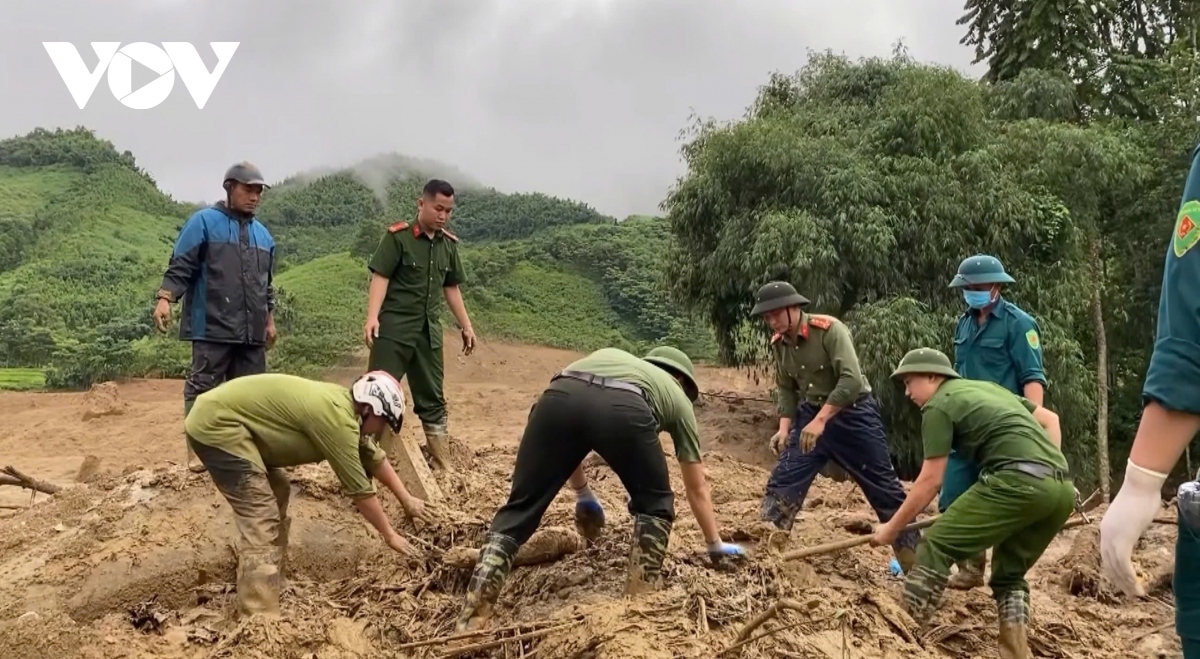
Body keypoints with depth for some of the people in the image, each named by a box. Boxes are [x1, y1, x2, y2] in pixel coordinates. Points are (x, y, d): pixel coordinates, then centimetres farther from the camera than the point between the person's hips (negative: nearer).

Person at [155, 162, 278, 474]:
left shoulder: (263, 234, 18)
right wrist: (165, 299, -19)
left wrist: (269, 320, 25)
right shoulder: (204, 222, -1)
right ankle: (197, 449, 4)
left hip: (251, 331, 6)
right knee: (202, 388, -2)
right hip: (212, 328, -6)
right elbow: (180, 267, -7)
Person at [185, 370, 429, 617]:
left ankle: (271, 582, 32)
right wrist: (390, 535, 0)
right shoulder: (337, 419, -19)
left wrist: (406, 499, 30)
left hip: (223, 419, 11)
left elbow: (375, 457, 24)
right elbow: (359, 488, -12)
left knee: (277, 491, 21)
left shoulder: (344, 404, 9)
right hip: (216, 425, -11)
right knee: (261, 519, -13)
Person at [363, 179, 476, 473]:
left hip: (429, 331, 6)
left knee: (433, 399, 12)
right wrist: (372, 317, -24)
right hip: (394, 328, -6)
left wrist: (466, 326, 18)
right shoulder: (398, 236, -7)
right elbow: (380, 277, -12)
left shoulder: (449, 244, 10)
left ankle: (443, 465, 20)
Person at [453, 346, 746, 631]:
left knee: (521, 507, 13)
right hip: (624, 409, -2)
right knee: (654, 505, 25)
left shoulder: (607, 356, 48)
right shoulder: (679, 398, 39)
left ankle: (470, 622, 6)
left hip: (558, 397, 3)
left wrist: (583, 495, 57)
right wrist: (716, 546, 57)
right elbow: (697, 489, 44)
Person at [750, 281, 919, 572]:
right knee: (782, 482, -3)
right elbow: (787, 389, 9)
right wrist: (785, 429, -4)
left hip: (853, 412, -6)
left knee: (884, 488, 2)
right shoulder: (779, 343, -1)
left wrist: (820, 421, -32)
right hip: (812, 415, 6)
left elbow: (851, 380, -29)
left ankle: (914, 560, 15)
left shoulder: (829, 329, -22)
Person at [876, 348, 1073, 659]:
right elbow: (1050, 419, 34)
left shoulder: (938, 406, 7)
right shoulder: (987, 386, 31)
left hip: (1018, 480, -8)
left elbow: (930, 482, 5)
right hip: (1062, 488, 8)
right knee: (1010, 575, 22)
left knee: (936, 547, -3)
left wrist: (892, 528, 14)